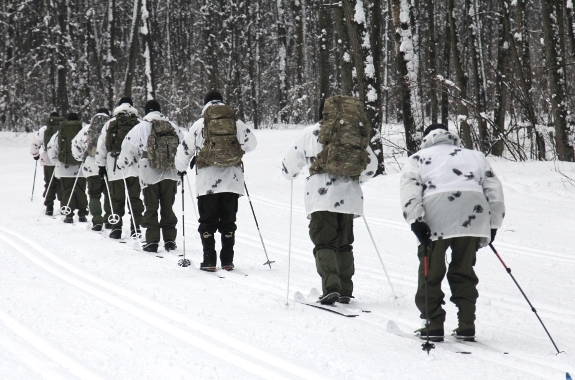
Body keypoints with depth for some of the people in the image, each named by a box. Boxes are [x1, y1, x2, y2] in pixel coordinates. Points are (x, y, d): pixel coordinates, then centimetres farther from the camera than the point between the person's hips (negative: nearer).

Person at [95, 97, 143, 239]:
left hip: (114, 168, 0)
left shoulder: (110, 124, 6)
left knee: (116, 199, 7)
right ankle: (136, 227, 2)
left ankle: (116, 228, 6)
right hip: (134, 168, 0)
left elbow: (101, 146, 7)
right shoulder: (140, 124, 4)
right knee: (135, 198, 6)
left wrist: (101, 165, 13)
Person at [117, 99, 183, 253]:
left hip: (150, 175, -3)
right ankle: (170, 240, 11)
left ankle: (152, 241, 1)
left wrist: (123, 164, 15)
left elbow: (128, 149, -2)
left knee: (151, 209, 5)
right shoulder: (173, 127, 7)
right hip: (170, 175, 3)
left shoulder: (141, 128, -3)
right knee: (167, 208, 12)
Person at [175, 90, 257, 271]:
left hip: (207, 182, -2)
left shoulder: (200, 124, -1)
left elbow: (184, 149, 5)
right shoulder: (237, 123, 3)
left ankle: (209, 261, 1)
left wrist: (181, 168, 23)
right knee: (228, 222, 9)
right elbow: (251, 143, 12)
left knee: (207, 222, 5)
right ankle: (227, 261, 8)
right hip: (232, 180, 2)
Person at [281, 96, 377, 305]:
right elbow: (371, 165, 22)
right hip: (349, 196, 4)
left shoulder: (310, 133, 4)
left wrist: (291, 174, 32)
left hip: (322, 196, -4)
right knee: (344, 244, 14)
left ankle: (331, 286, -22)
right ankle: (345, 291, 12)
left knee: (324, 243, -4)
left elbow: (289, 166, 9)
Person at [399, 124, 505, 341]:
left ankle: (433, 325, 4)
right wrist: (493, 225, 23)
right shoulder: (474, 156, 33)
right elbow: (494, 189, 23)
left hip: (436, 218, -3)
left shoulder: (418, 158, 25)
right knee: (464, 271, 14)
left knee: (430, 272, 8)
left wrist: (416, 221, -5)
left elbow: (409, 188, 5)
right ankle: (466, 325, 11)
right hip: (472, 217, 3)